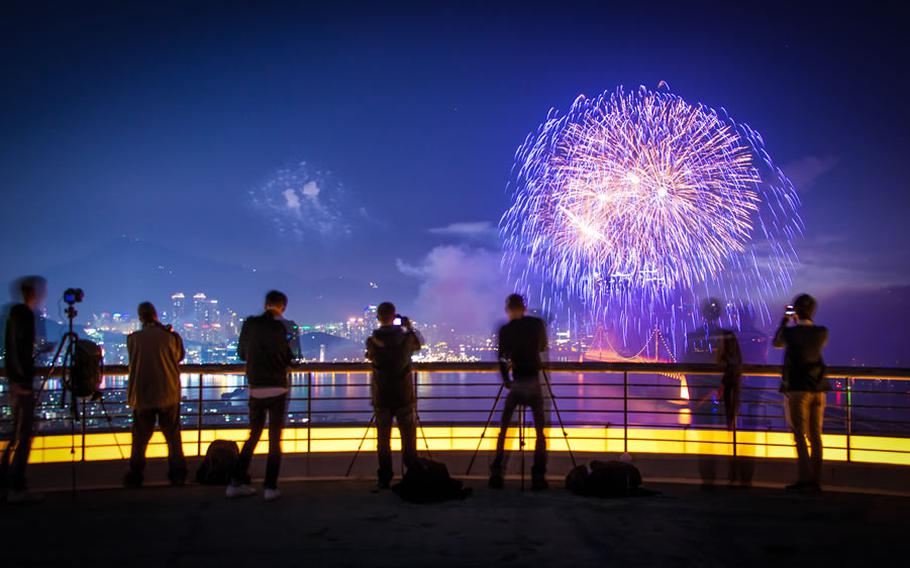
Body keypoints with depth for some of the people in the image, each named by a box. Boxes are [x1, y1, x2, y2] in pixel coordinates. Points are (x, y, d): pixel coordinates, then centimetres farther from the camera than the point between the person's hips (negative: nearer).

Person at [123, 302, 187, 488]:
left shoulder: (134, 338, -7)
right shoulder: (171, 337, -9)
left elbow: (133, 361, 5)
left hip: (143, 395, 0)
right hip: (169, 394, 0)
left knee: (140, 438, 11)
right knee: (173, 436, 11)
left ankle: (135, 476, 14)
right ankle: (178, 474, 13)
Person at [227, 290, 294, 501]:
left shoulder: (250, 324, 2)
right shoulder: (278, 327, -9)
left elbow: (241, 353, 12)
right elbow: (287, 358, -6)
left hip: (255, 389, 4)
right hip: (277, 389, -4)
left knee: (253, 435, 16)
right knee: (275, 438, 3)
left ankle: (237, 483, 15)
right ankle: (270, 487, 1)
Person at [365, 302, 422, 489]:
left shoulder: (372, 341, -8)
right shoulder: (406, 338, -9)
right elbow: (418, 345, 13)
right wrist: (409, 328, 24)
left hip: (381, 396, 0)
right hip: (404, 395, 0)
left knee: (383, 437, 8)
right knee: (408, 436, 9)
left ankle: (384, 478, 9)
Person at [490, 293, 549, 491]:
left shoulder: (505, 330, -4)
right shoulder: (537, 324, 1)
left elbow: (502, 359, -3)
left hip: (515, 384, 0)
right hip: (534, 382, 1)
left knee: (503, 429, 12)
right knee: (540, 430, 7)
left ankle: (496, 475, 8)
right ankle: (538, 477, 1)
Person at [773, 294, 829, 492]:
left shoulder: (790, 332, -9)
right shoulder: (822, 332, 1)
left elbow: (777, 343, 11)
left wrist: (784, 321, 20)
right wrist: (799, 322, 26)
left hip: (797, 388, -4)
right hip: (818, 389, 4)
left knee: (800, 435, 0)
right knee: (815, 435, 8)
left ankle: (805, 479, -4)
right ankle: (816, 480, 11)